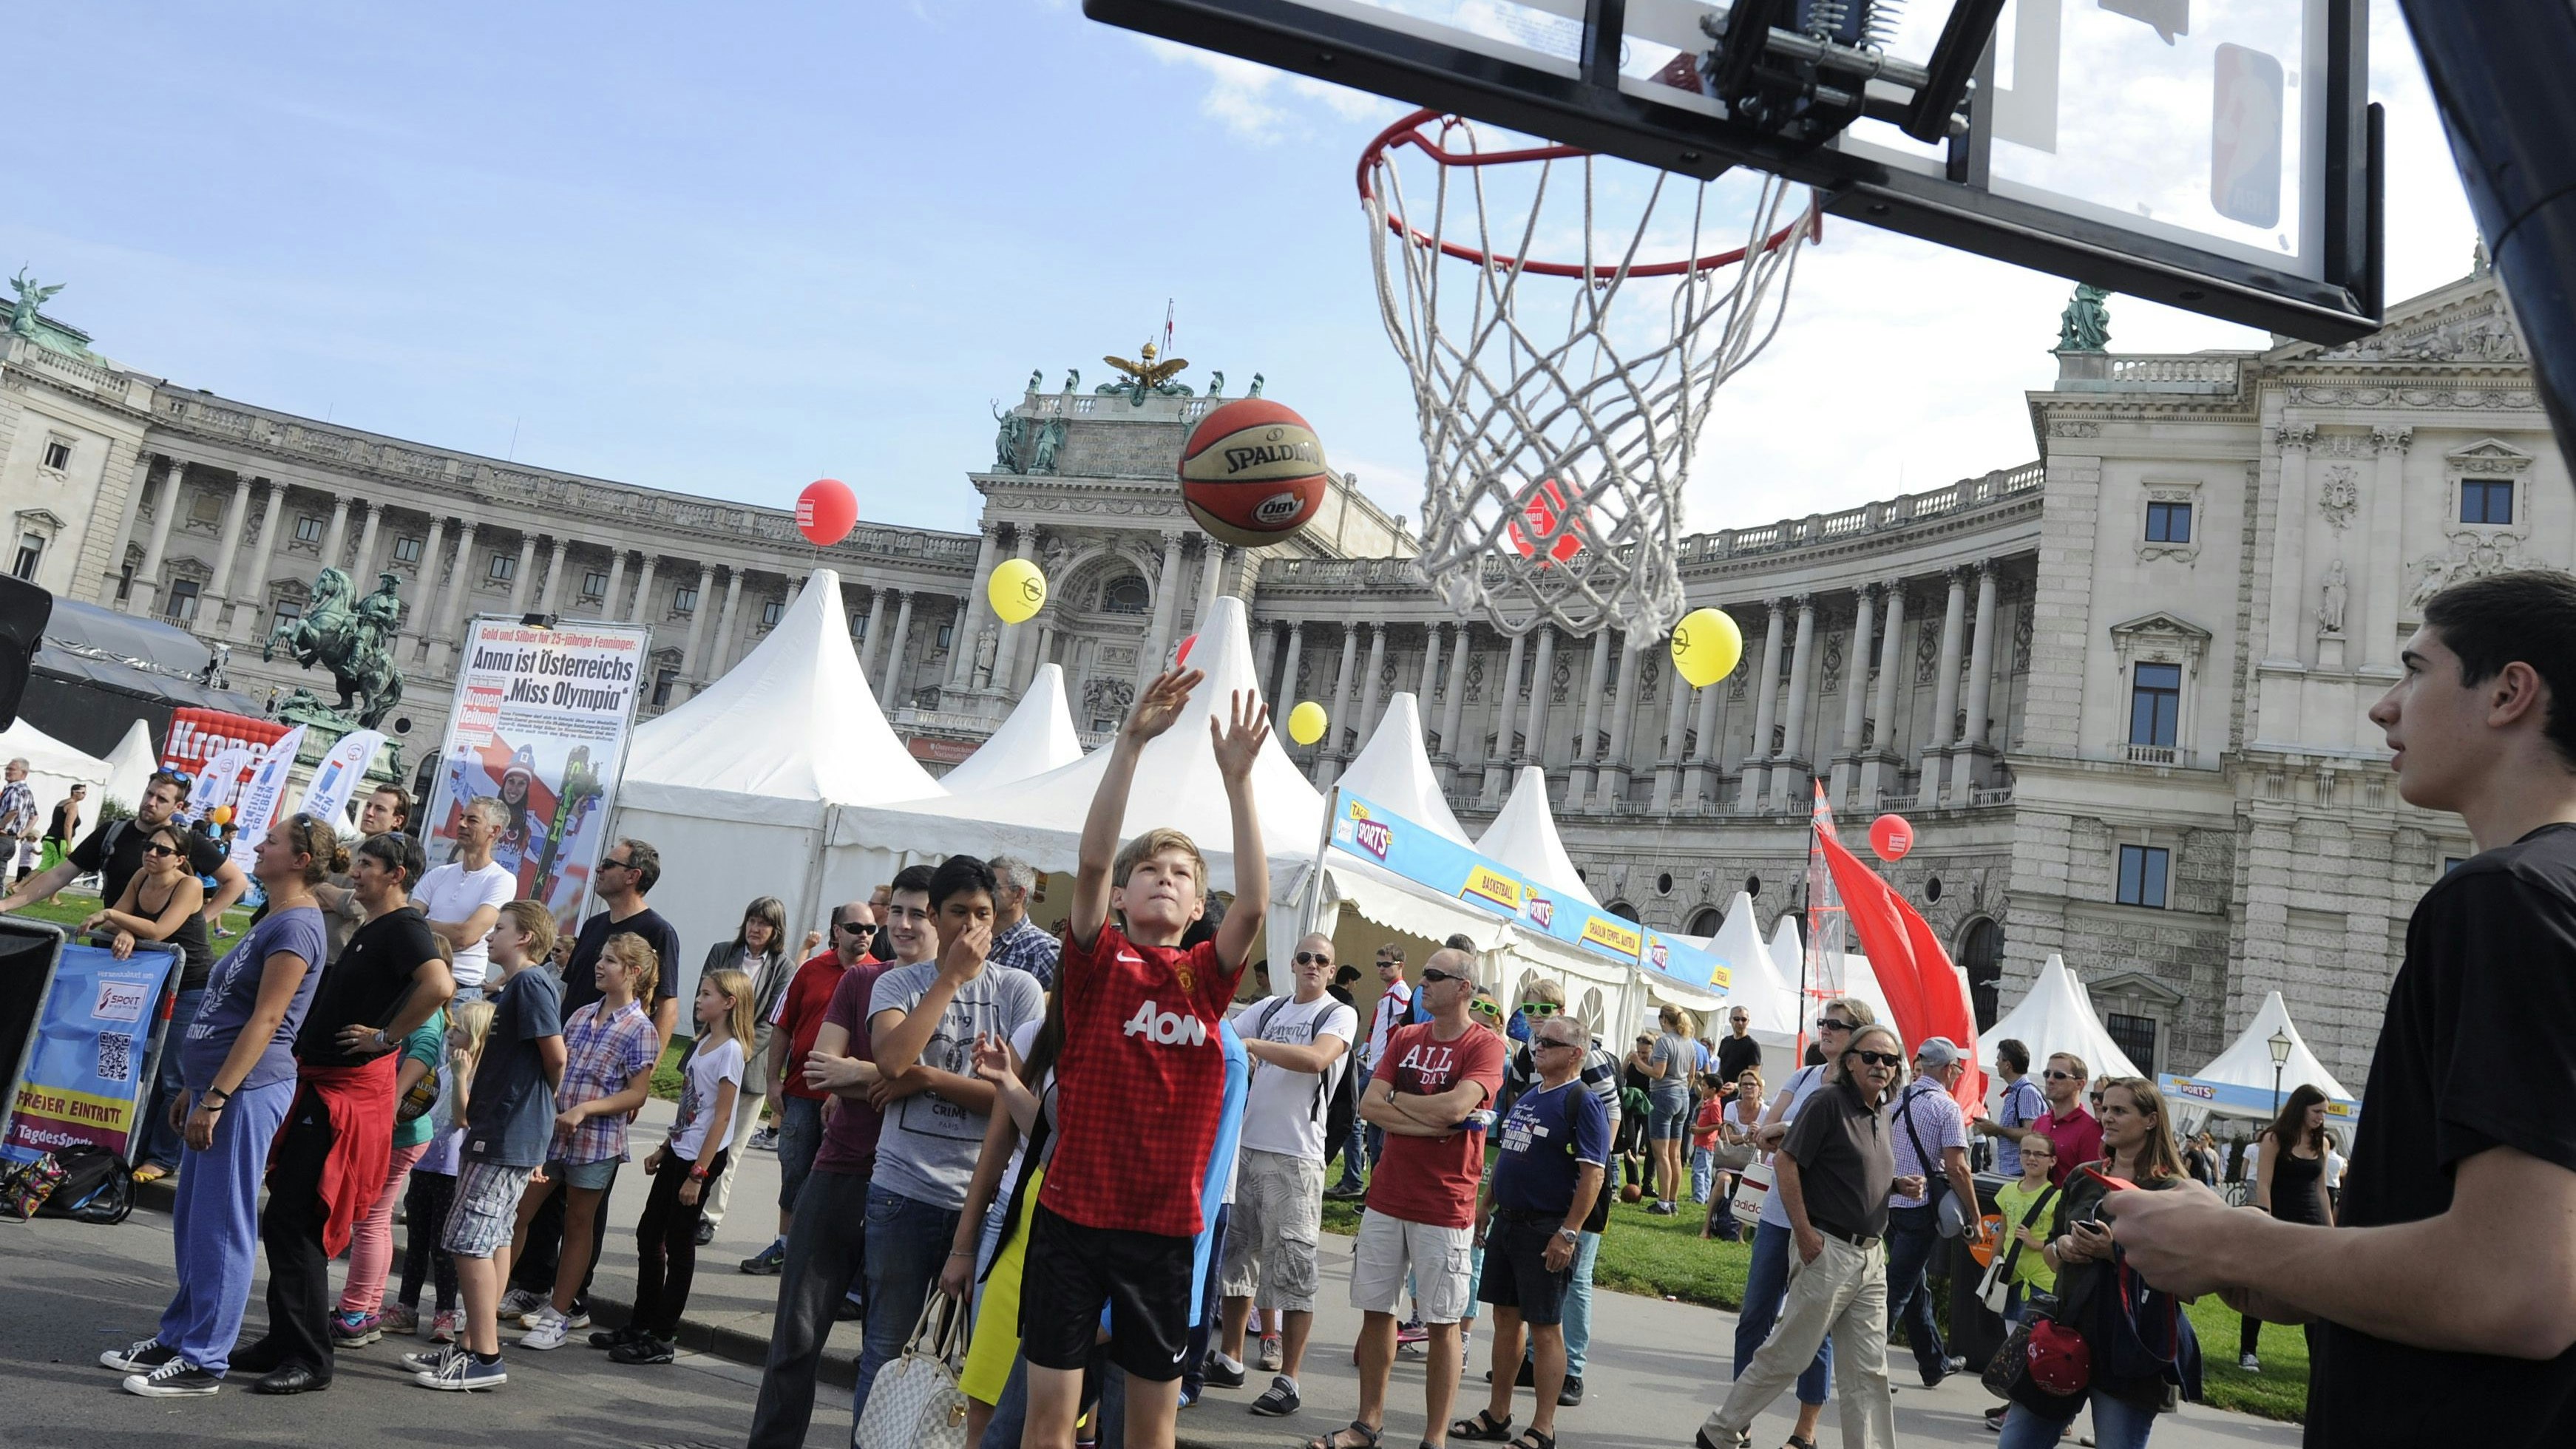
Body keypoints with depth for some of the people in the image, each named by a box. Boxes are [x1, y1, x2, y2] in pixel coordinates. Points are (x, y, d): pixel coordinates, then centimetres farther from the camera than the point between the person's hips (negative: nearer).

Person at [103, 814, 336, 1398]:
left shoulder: (295, 925, -14)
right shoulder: (272, 920, 17)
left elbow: (265, 1021, -19)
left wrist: (215, 1097, -20)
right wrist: (195, 1086, 21)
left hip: (247, 1090, -10)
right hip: (224, 1087, 10)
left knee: (218, 1225, -4)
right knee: (191, 1221, 16)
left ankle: (203, 1362, 3)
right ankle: (176, 1338, 26)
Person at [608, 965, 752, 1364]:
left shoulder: (729, 1051, -16)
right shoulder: (704, 1042, 12)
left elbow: (722, 1115, -18)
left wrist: (698, 1173, -19)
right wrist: (663, 1150, 18)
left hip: (702, 1157, -9)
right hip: (679, 1152, 9)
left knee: (678, 1243, -1)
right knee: (648, 1234, 14)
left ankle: (663, 1339, 8)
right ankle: (642, 1326, 26)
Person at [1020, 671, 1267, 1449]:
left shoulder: (1207, 976, 4)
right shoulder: (1097, 961, -1)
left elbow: (1255, 904, -12)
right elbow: (1090, 861, -15)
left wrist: (1236, 776, -16)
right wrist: (1131, 741, -22)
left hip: (1166, 1227, 2)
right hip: (1072, 1215, -2)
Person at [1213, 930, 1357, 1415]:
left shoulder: (1340, 1015, -2)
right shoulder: (1267, 1009, 14)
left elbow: (1317, 1058, -21)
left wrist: (1251, 1044, -19)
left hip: (1295, 1158, -5)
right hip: (1246, 1147, 5)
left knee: (1292, 1266, -3)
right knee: (1236, 1253, 13)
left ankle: (1288, 1381, 4)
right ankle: (1229, 1360, 26)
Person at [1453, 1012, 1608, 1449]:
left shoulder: (1582, 1103, -12)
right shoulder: (1525, 1098, 13)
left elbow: (1593, 1174, -18)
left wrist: (1568, 1233, -22)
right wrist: (1486, 1205, 18)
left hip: (1546, 1230, -8)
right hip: (1507, 1222, 8)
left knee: (1545, 1328, 0)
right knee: (1505, 1317, 14)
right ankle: (1497, 1414, 25)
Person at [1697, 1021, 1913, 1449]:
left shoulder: (1880, 1112, 12)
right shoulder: (1830, 1102, -12)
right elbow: (1786, 1161, -17)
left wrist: (1898, 1185, 5)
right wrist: (1805, 1233, -19)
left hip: (1871, 1257, 8)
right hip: (1830, 1250, -8)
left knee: (1869, 1372, 9)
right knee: (1787, 1356, 1)